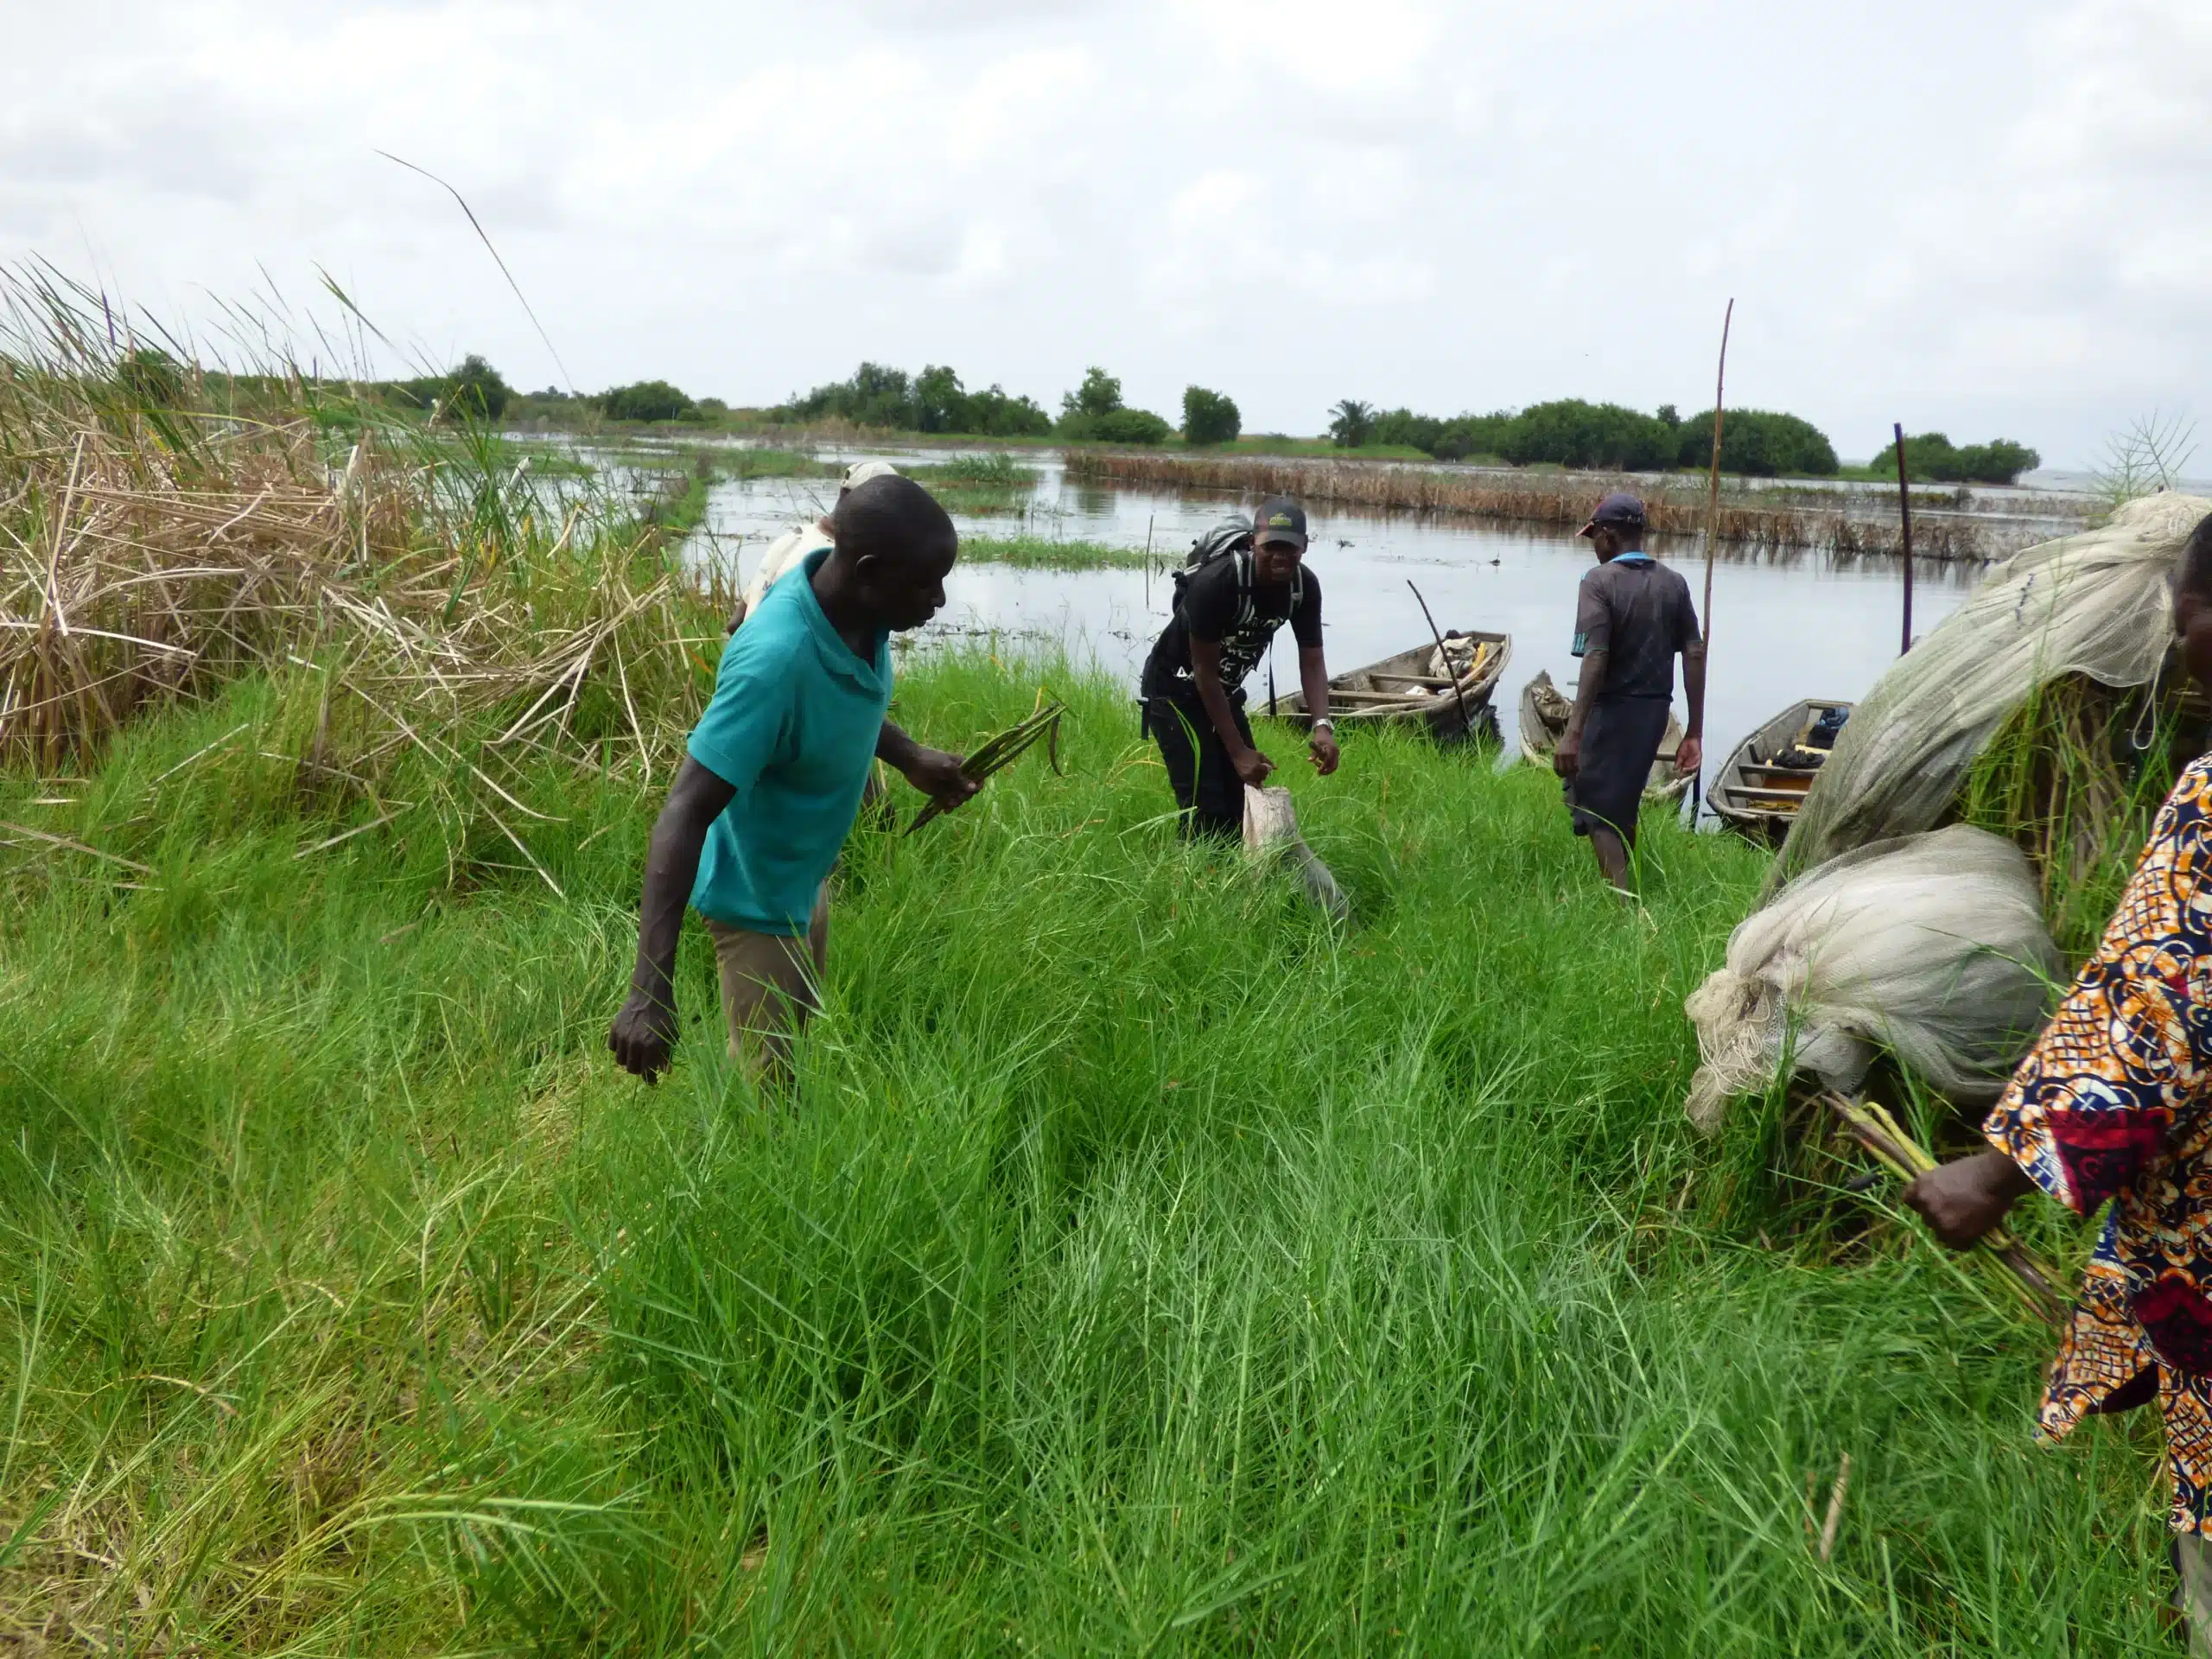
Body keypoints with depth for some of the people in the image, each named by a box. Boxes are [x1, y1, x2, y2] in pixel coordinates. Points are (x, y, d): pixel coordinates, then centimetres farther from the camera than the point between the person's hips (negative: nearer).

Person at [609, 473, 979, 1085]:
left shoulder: (857, 611, -15)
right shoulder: (775, 660, -39)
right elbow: (684, 815, -39)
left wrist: (910, 757, -3)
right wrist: (651, 991, -44)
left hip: (809, 876, 8)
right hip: (759, 899, -8)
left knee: (799, 1042, 26)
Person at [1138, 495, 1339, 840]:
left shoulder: (1305, 587, -13)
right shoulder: (1217, 582, -32)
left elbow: (1311, 661, -8)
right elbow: (1204, 671, -27)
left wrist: (1322, 725, -28)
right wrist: (1238, 751, -26)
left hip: (1225, 691, 7)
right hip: (1175, 689, -7)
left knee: (1245, 794, 8)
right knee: (1206, 805, -17)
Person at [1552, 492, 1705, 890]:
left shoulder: (1600, 581, -13)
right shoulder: (1673, 583, 5)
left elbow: (1595, 657, -23)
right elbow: (1695, 654, 1)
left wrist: (1574, 732, -27)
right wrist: (1694, 731, 5)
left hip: (1613, 708, -6)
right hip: (1656, 710, 6)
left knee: (1597, 809, 1)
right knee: (1624, 803, 23)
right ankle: (1624, 884, 37)